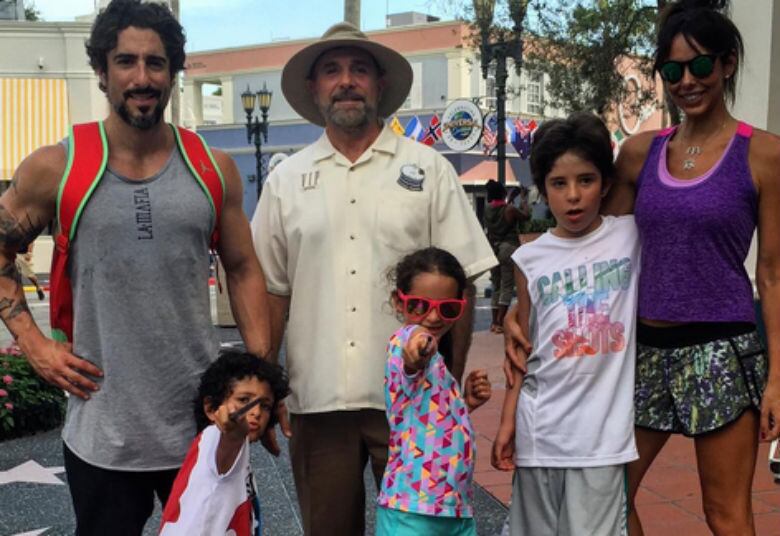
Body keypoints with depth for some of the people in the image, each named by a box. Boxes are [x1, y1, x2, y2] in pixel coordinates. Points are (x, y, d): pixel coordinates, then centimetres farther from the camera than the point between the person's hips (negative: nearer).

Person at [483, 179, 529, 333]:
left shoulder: (487, 209, 5)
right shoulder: (510, 209, -11)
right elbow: (526, 215, 6)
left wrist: (511, 198, 30)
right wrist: (523, 198, 17)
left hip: (493, 250, 6)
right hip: (508, 248, -6)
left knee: (496, 287, 13)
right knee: (507, 287, -3)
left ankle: (494, 322, 13)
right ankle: (500, 323, -8)